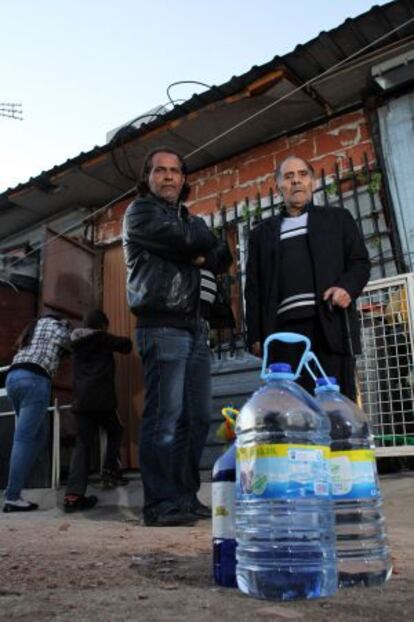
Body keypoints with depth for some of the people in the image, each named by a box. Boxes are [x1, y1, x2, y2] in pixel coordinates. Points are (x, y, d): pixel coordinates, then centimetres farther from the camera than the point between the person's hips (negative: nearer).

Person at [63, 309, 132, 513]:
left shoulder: (76, 341, 17)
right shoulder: (102, 338, 1)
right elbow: (126, 345, 5)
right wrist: (124, 340, 28)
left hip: (81, 400, 5)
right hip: (102, 398, -5)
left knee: (82, 444, 1)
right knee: (114, 432, 20)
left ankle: (73, 494, -9)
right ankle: (110, 471, 6)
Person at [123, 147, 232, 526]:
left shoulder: (189, 219, 28)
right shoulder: (140, 211, 5)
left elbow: (222, 256, 15)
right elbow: (186, 240, -11)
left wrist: (203, 256, -5)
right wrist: (202, 235, 10)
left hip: (196, 327, 7)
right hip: (163, 326, -7)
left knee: (197, 417, 4)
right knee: (165, 417, -12)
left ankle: (186, 497, 10)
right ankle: (161, 504, -9)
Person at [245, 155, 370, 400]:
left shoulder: (337, 218, 18)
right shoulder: (262, 233, 21)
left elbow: (360, 261, 11)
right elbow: (254, 287, 15)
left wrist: (347, 287, -12)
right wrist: (256, 335, 4)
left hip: (330, 323, -1)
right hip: (285, 328, 1)